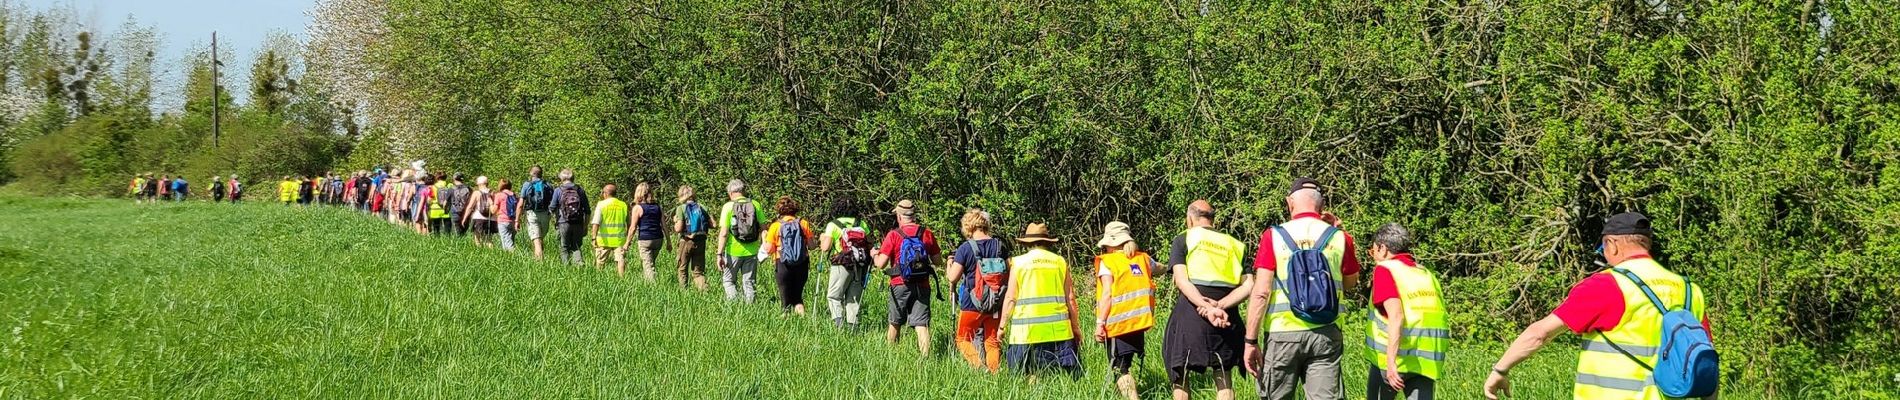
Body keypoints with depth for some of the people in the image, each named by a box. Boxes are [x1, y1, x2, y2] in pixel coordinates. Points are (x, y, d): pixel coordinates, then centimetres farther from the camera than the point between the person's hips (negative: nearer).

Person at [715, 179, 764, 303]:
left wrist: (720, 254, -9)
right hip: (752, 251, 3)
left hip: (733, 252, -3)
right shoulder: (755, 205, -1)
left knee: (728, 280, 12)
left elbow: (724, 233, -13)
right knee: (748, 282, 13)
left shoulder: (728, 206, -9)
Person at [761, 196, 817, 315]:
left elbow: (769, 250, -6)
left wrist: (764, 238, 11)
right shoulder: (803, 224, -1)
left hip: (783, 266, -2)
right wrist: (814, 236, 21)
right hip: (802, 265, 2)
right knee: (797, 296, 16)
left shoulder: (775, 226, -5)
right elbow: (812, 245, 1)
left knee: (785, 298, 7)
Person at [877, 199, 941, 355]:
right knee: (921, 325, -2)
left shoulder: (893, 235, -7)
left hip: (900, 285, -1)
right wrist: (940, 253, 31)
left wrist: (875, 254, 13)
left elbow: (881, 264, -8)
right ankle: (925, 357, -14)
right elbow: (937, 260, 8)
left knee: (894, 323, 16)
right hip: (922, 286, 1)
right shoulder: (927, 234, 2)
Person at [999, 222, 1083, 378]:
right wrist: (1076, 327, 16)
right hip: (1058, 329, 1)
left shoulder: (1019, 262, 2)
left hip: (1027, 330, -1)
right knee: (1067, 374, 3)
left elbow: (1010, 298, 0)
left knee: (1030, 373, 0)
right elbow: (1070, 298, 8)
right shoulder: (1060, 262, 8)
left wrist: (1003, 325, 9)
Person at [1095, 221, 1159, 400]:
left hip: (1118, 323, -6)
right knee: (1126, 365, 16)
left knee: (1119, 368, -4)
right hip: (1140, 321, 6)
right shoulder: (1143, 259, 10)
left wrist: (1100, 322, -14)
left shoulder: (1107, 262, -6)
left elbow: (1107, 294, -14)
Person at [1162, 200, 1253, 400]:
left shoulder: (1184, 239, 8)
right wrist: (1220, 305, -8)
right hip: (1227, 315, 3)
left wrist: (1207, 307, -18)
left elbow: (1181, 281, -8)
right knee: (1223, 379, 10)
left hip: (1191, 309, -3)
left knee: (1180, 375, 7)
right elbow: (1248, 285, 3)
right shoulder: (1235, 245, 17)